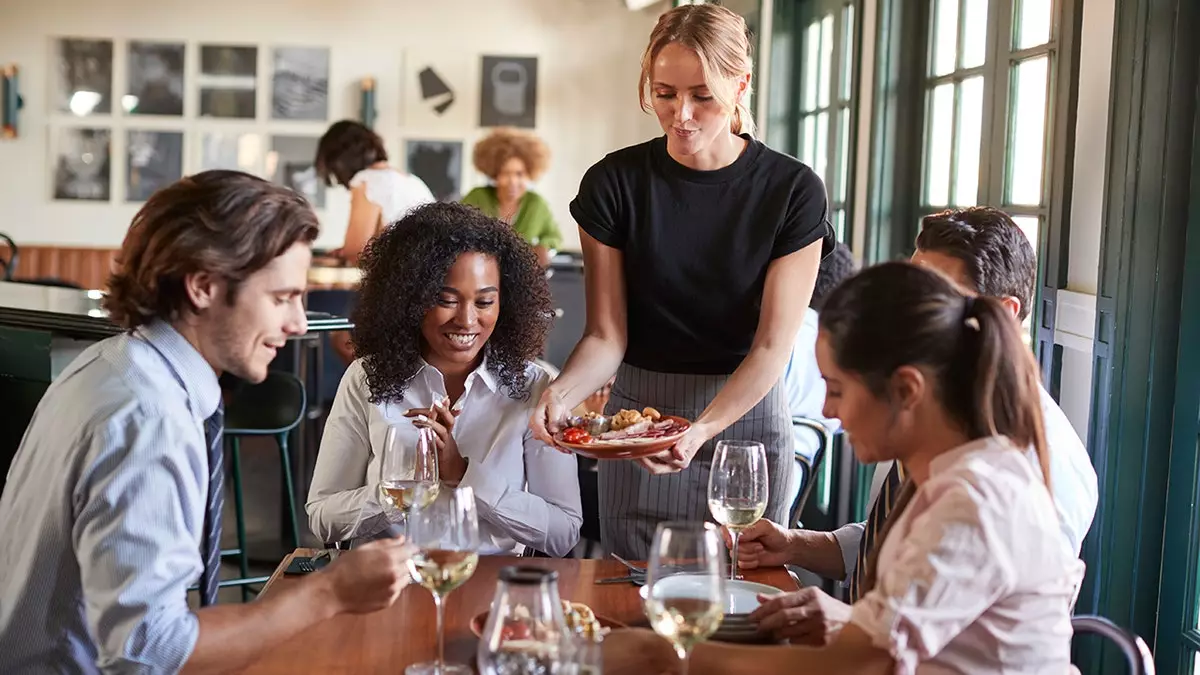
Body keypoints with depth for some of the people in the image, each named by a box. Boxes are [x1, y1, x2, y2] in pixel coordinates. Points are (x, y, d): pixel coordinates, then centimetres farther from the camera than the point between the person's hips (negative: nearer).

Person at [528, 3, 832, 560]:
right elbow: (607, 336, -5)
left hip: (746, 415, 0)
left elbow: (772, 346, -12)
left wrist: (703, 428, -27)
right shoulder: (614, 183, -5)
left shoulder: (793, 190, -8)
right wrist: (562, 393, -25)